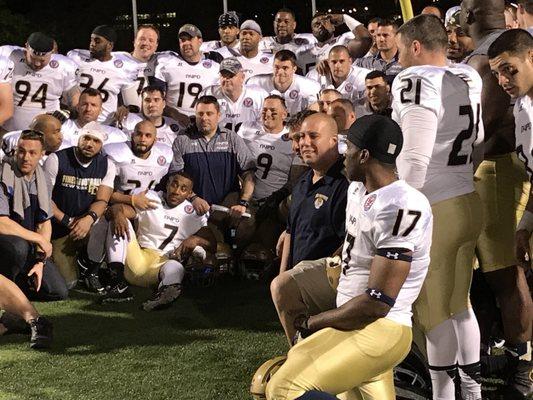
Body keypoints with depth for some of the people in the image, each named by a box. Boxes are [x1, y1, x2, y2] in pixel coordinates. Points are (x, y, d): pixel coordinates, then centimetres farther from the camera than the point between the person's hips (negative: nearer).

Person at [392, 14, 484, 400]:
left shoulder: (418, 83, -16)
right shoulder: (468, 79, 8)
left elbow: (414, 161, -20)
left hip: (437, 212, -8)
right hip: (470, 204, 8)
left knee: (433, 312, 2)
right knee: (459, 305, 18)